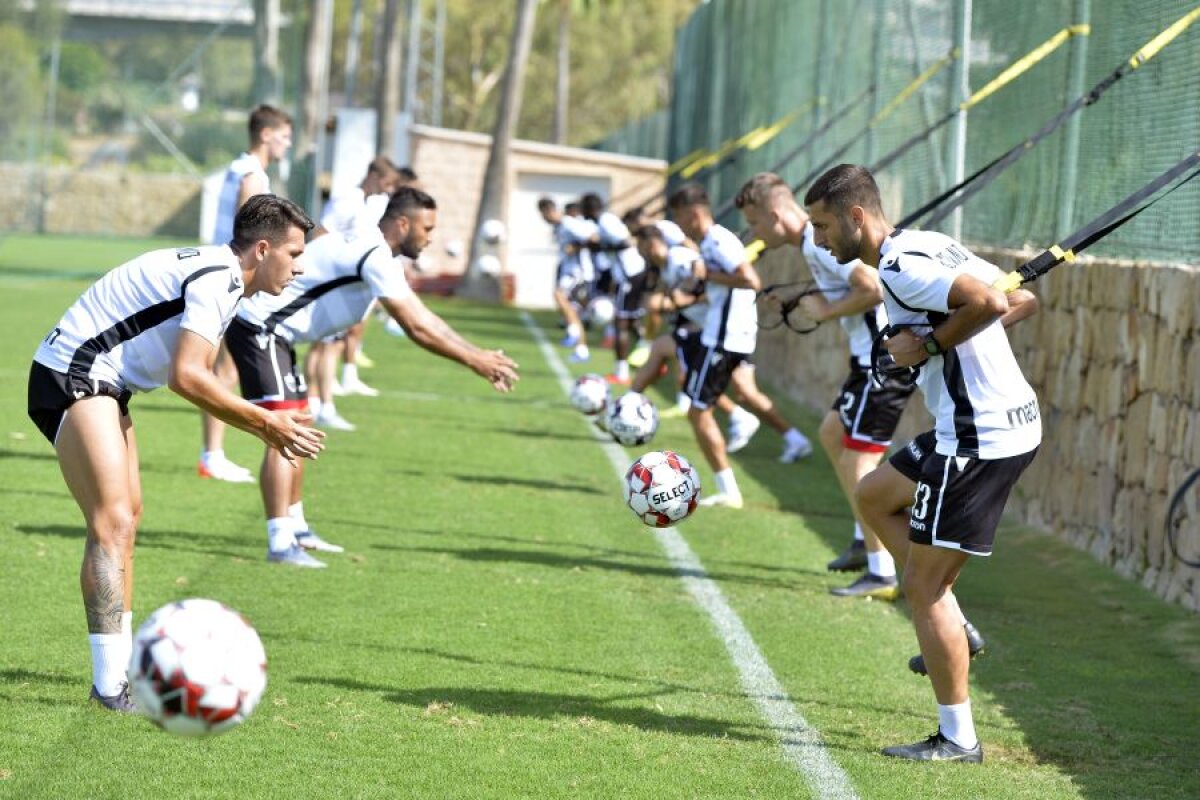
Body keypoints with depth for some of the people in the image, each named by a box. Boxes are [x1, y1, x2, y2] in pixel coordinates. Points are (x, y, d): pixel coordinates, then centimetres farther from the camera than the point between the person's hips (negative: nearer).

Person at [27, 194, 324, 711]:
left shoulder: (220, 278, 15)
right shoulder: (215, 280, -17)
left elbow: (198, 378, 20)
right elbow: (186, 377, -25)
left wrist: (265, 427, 12)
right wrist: (265, 421, -17)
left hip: (100, 385, 11)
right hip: (71, 377, -11)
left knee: (124, 519, 14)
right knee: (113, 523, -16)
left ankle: (118, 671, 19)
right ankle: (109, 687, -19)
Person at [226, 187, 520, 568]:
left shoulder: (373, 250, 13)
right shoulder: (374, 256, -20)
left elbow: (422, 316, 17)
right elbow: (415, 327, -20)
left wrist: (479, 355, 12)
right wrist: (474, 361, -13)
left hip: (274, 333, 11)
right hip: (258, 327, -11)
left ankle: (296, 529, 28)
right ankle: (280, 544, -21)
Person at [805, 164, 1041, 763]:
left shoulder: (899, 266, -17)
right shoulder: (929, 246, 13)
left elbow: (989, 302, -29)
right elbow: (1017, 297, 18)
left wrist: (929, 344, -16)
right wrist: (934, 340, 10)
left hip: (978, 438, -10)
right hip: (1011, 418, 10)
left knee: (925, 587, -2)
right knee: (874, 497, 26)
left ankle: (958, 739, 5)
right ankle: (949, 632, 23)